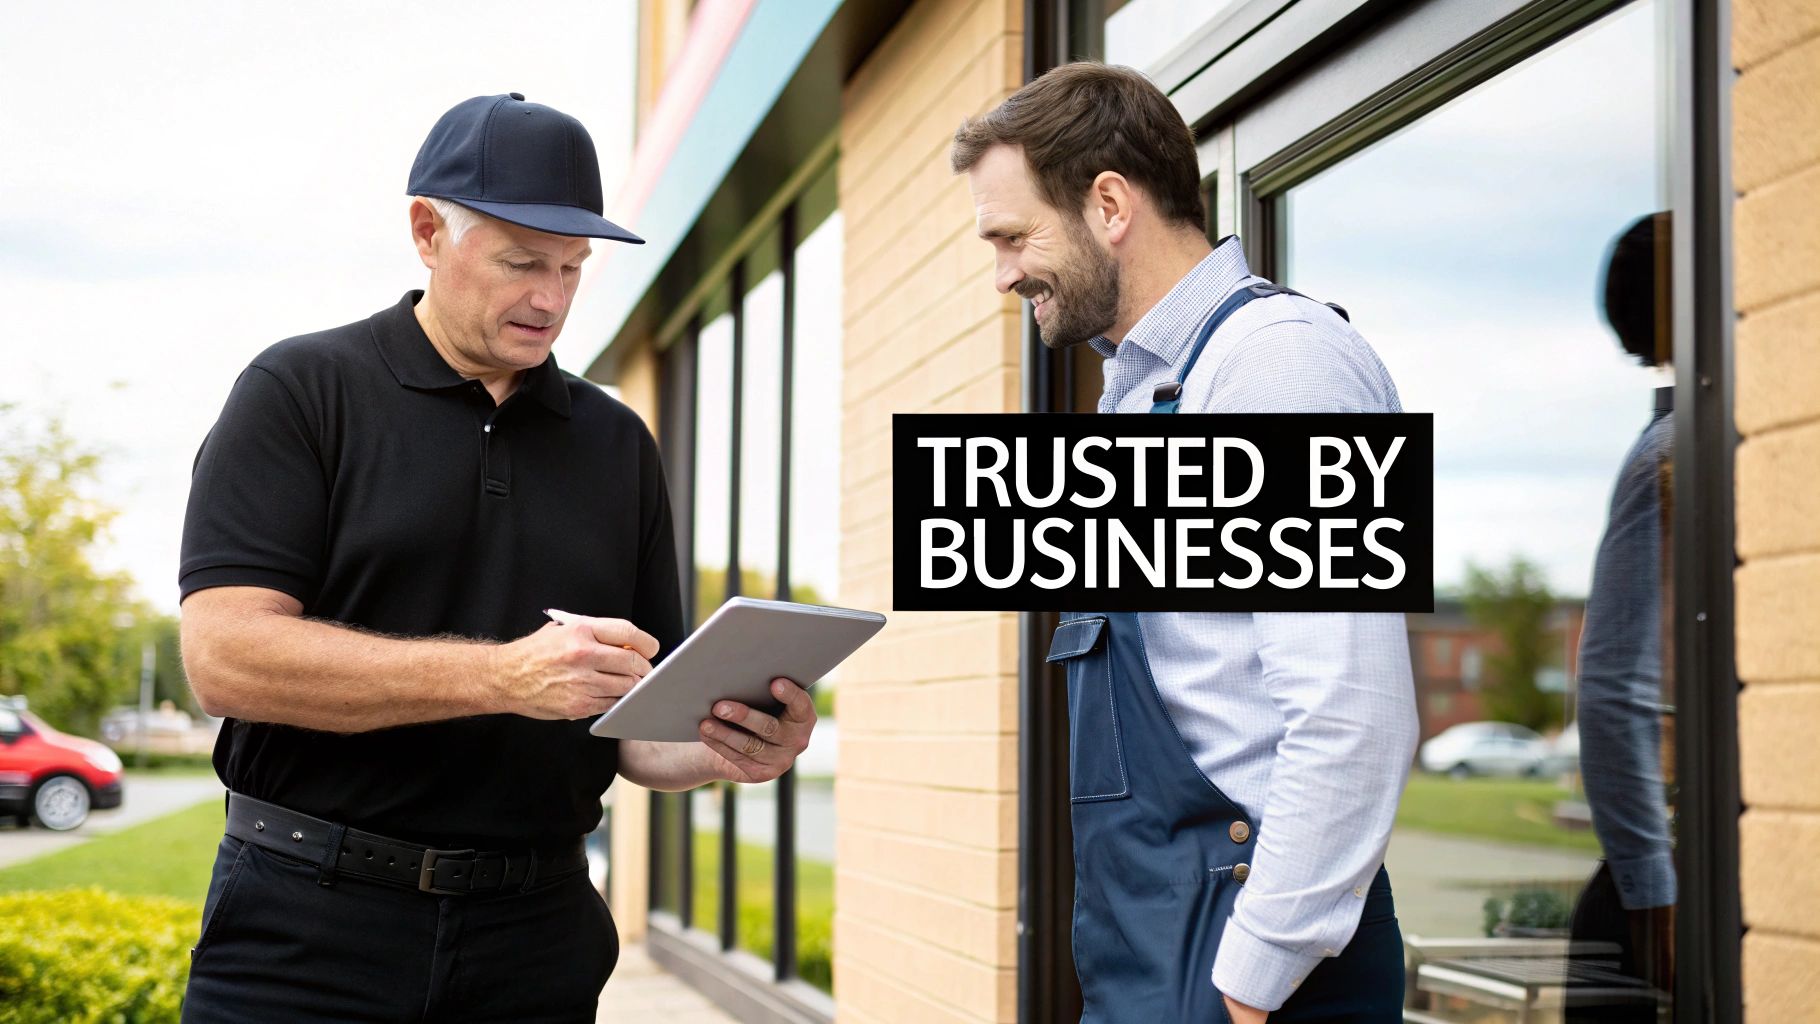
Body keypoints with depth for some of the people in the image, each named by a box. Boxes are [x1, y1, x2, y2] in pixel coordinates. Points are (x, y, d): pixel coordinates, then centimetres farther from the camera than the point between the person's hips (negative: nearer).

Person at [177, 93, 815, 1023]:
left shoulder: (616, 442, 13)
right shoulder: (301, 392, 0)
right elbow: (225, 655, -13)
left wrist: (720, 745, -9)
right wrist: (507, 676, -20)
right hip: (311, 933, -3)